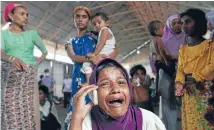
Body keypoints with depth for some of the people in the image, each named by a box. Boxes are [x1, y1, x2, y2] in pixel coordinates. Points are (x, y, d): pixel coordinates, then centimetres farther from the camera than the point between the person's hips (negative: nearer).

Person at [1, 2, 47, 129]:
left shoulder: (32, 34, 13)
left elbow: (45, 51, 25)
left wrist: (40, 60, 6)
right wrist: (12, 59, -32)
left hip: (29, 77, 2)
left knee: (30, 111, -4)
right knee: (11, 112, -5)